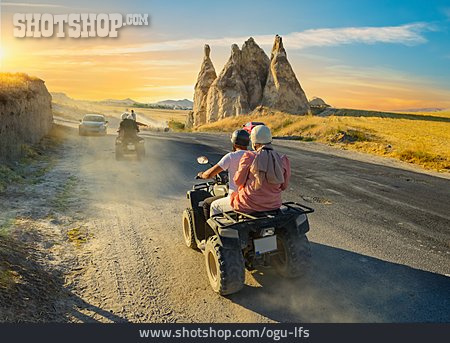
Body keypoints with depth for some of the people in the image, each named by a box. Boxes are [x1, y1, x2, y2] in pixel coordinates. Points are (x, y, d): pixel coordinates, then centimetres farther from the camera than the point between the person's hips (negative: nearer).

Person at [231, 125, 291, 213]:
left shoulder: (249, 157, -15)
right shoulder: (283, 160, -5)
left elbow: (238, 181, -6)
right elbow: (284, 186, 5)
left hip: (250, 204, -5)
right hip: (273, 205, 5)